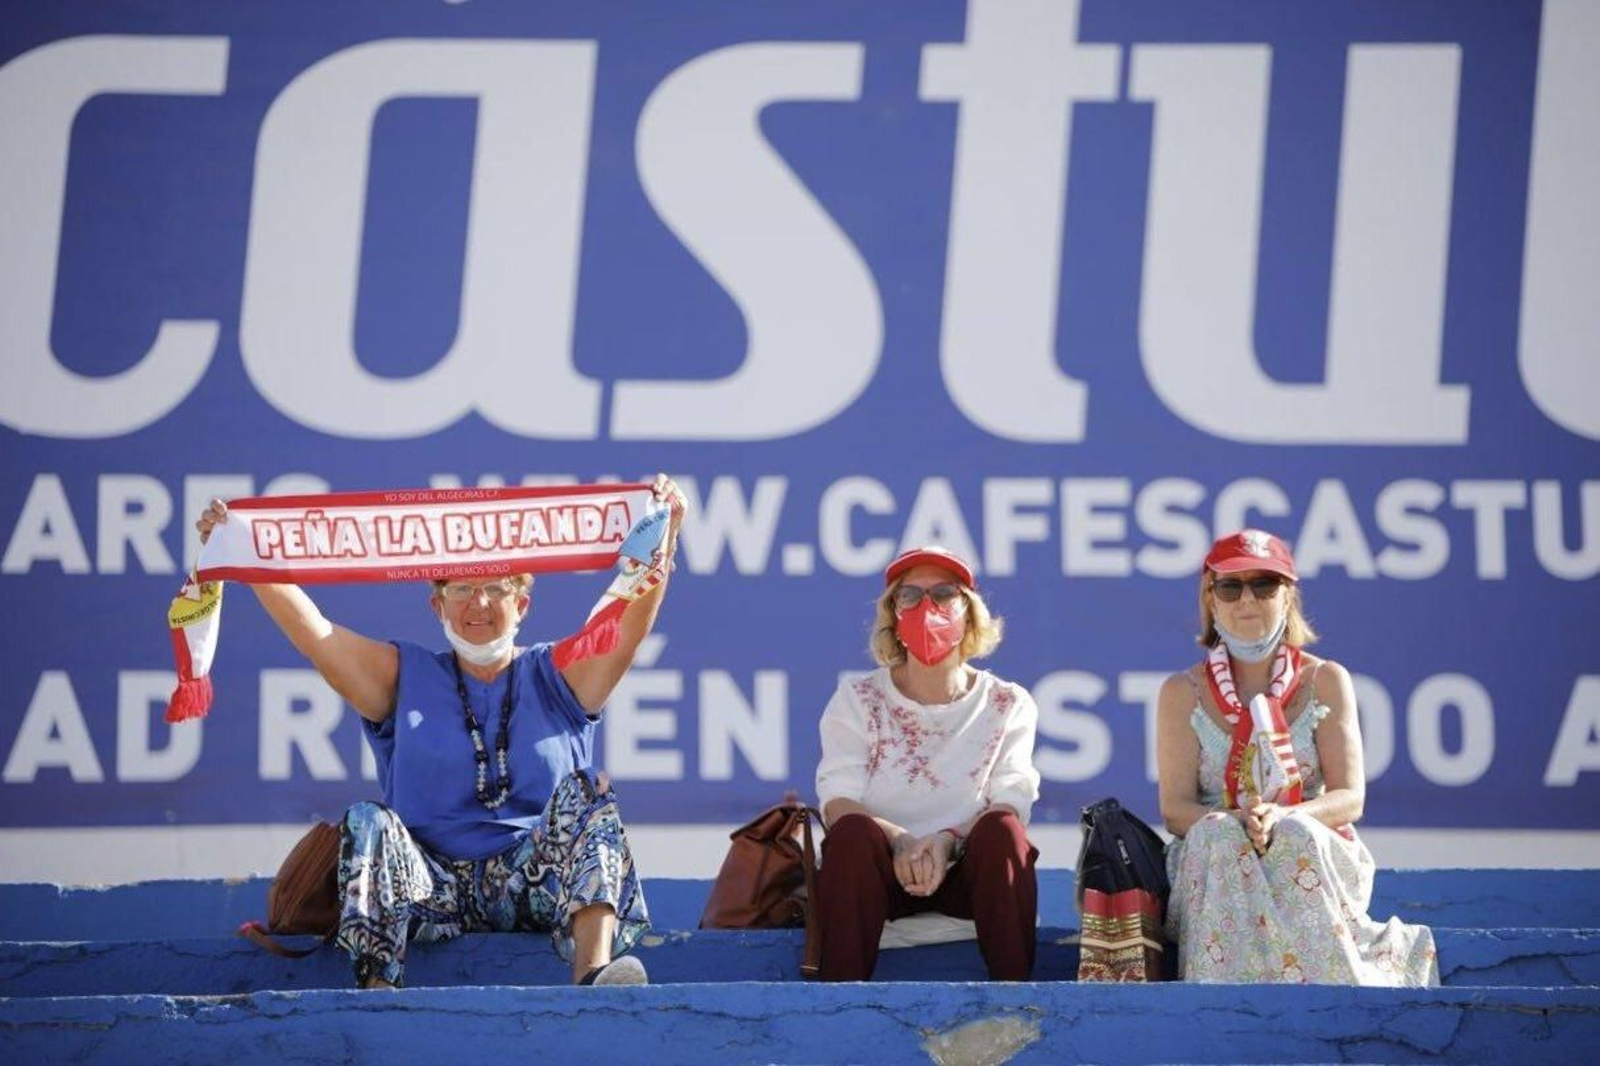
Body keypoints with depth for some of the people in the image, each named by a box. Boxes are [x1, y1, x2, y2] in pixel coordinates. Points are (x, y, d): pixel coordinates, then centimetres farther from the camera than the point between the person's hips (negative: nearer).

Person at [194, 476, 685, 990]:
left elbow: (630, 624, 0)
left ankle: (594, 967, -48)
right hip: (434, 892, 0)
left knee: (583, 793, -24)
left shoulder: (556, 676, 16)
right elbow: (312, 631, 6)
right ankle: (378, 990, -47)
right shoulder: (405, 679, 18)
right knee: (369, 824, -24)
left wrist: (662, 539, -17)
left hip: (536, 885, 0)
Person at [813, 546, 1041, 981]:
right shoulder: (857, 701, 8)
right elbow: (837, 803, -5)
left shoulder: (1007, 704, 9)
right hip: (883, 875, 0)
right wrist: (902, 842, -26)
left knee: (1001, 829, -31)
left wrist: (947, 841, -25)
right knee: (853, 832, -32)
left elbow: (1011, 805, -4)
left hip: (969, 870, 0)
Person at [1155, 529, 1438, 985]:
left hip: (1317, 851, 0)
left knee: (1294, 837, -34)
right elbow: (1176, 808, -3)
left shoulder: (1325, 682, 7)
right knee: (1220, 837, -34)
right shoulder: (1183, 693, 7)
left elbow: (1350, 798, -2)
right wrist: (1235, 822, -26)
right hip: (1212, 859, 0)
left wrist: (1283, 819, -24)